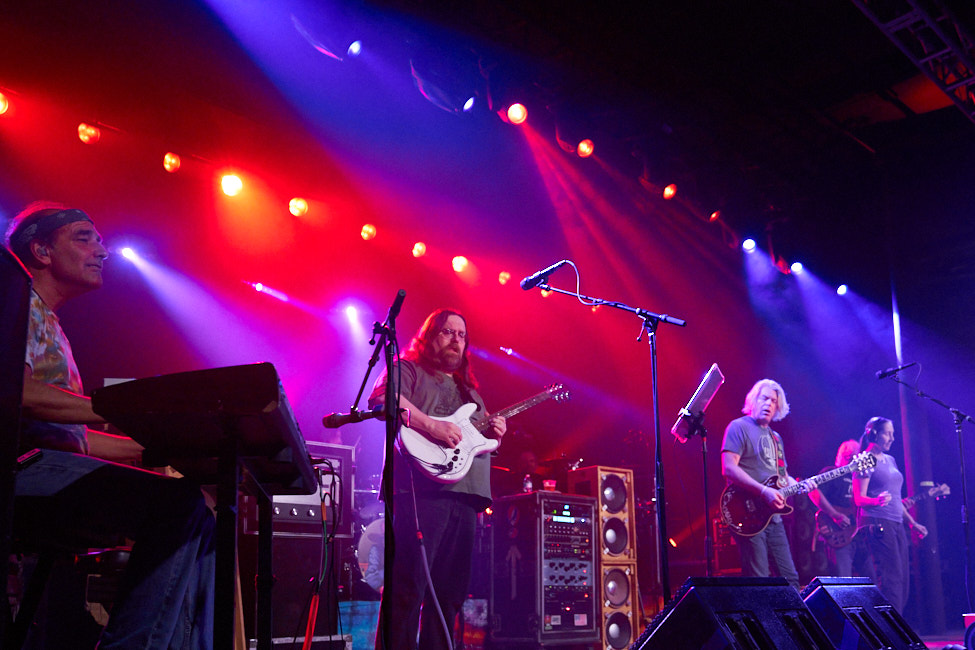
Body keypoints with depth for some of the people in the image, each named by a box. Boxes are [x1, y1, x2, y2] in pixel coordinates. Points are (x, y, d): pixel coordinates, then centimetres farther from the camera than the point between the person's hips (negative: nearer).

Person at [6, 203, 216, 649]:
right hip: (22, 466, -10)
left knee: (199, 520, 1)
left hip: (46, 472, 10)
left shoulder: (50, 327, 31)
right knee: (179, 503, -27)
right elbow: (16, 390, -17)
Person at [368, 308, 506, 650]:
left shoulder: (467, 387, 30)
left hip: (465, 495, 8)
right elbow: (383, 397, -12)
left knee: (449, 593, 7)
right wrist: (431, 425, -21)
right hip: (422, 489, -7)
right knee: (408, 586, -13)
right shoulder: (407, 370, 9)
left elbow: (480, 437, 33)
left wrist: (493, 430, 9)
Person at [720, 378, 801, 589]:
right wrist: (764, 491, -23)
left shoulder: (775, 437, 21)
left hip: (773, 515, 8)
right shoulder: (739, 427, -5)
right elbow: (728, 469, -16)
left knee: (790, 579, 9)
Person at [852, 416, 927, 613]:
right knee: (891, 578, -15)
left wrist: (913, 523, 22)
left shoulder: (890, 460, 19)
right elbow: (859, 499, -12)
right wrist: (876, 501, -32)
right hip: (877, 524, -9)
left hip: (896, 524, 9)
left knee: (903, 579, 5)